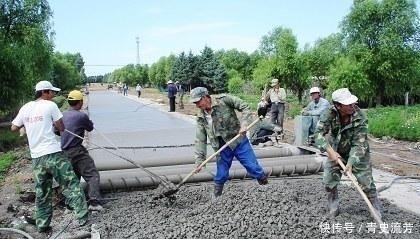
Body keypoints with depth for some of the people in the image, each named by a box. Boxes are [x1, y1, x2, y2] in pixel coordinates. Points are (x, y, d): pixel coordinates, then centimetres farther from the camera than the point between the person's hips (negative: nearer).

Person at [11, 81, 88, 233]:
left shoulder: (25, 108, 9)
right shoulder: (50, 105, -5)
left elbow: (14, 128, 19)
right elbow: (61, 128, -2)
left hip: (36, 157, 6)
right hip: (53, 154, -6)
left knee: (41, 193, 14)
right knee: (71, 184, 0)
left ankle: (42, 225, 20)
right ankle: (82, 217, -2)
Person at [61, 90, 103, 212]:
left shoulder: (62, 115, 7)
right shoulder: (81, 116, -12)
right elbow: (90, 128, 4)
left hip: (64, 152, 8)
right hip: (77, 151, -7)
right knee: (92, 175, -7)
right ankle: (94, 202, -19)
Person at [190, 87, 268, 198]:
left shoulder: (224, 100, -14)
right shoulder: (201, 118, -3)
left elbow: (245, 107, -9)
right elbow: (200, 140, -2)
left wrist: (243, 124, -21)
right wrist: (199, 161, -6)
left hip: (238, 142, -3)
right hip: (222, 148, 3)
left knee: (254, 168, 0)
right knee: (220, 177, 8)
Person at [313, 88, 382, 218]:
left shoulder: (360, 118, -27)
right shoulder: (330, 114, -22)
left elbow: (359, 144, -26)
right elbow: (318, 133, -25)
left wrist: (351, 163, -36)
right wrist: (330, 151, -37)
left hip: (357, 154, -2)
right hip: (336, 152, 2)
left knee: (366, 182, -5)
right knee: (329, 181, -2)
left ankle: (376, 210, 15)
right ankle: (333, 206, 22)